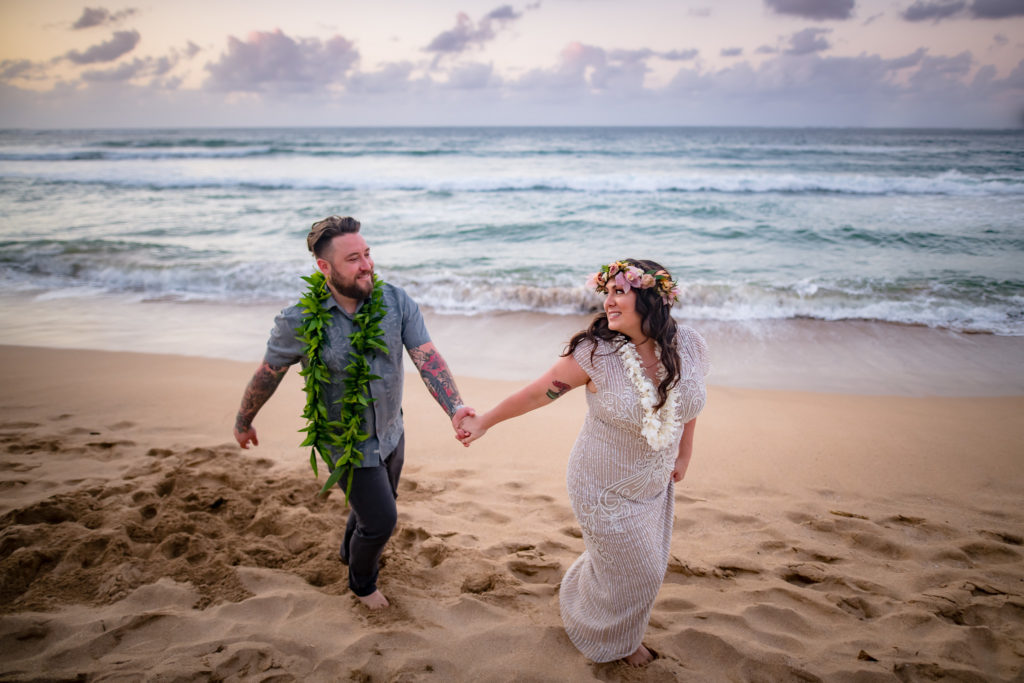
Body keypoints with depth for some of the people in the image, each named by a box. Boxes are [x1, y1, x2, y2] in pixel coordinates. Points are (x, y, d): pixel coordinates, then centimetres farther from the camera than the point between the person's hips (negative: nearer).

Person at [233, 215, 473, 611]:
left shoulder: (396, 302, -16)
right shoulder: (299, 322, -24)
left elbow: (427, 357, -23)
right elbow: (268, 374, -8)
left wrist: (455, 408, -39)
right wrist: (243, 422, 7)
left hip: (391, 432, 5)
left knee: (380, 501, 27)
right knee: (381, 520, 3)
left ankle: (351, 551, 61)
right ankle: (362, 582, 38)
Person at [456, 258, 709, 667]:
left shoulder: (689, 346, -13)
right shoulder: (596, 352, -25)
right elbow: (538, 392, -15)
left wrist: (684, 454, 11)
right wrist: (484, 422, -8)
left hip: (656, 484, 5)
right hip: (606, 491, -5)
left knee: (648, 567, 20)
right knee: (630, 572, 9)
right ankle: (612, 640, 44)